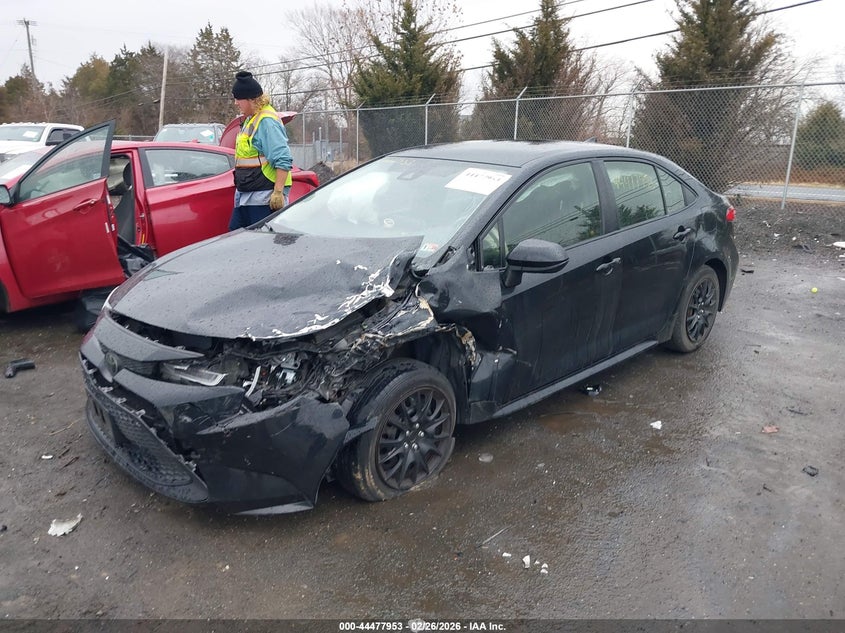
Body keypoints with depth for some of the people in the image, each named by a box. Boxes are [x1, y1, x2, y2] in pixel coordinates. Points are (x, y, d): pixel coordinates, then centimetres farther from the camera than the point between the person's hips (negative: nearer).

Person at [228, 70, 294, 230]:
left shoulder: (267, 121, -16)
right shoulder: (250, 119, 17)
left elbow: (283, 161, -23)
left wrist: (278, 192, -27)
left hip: (264, 197, -11)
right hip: (245, 196, 11)